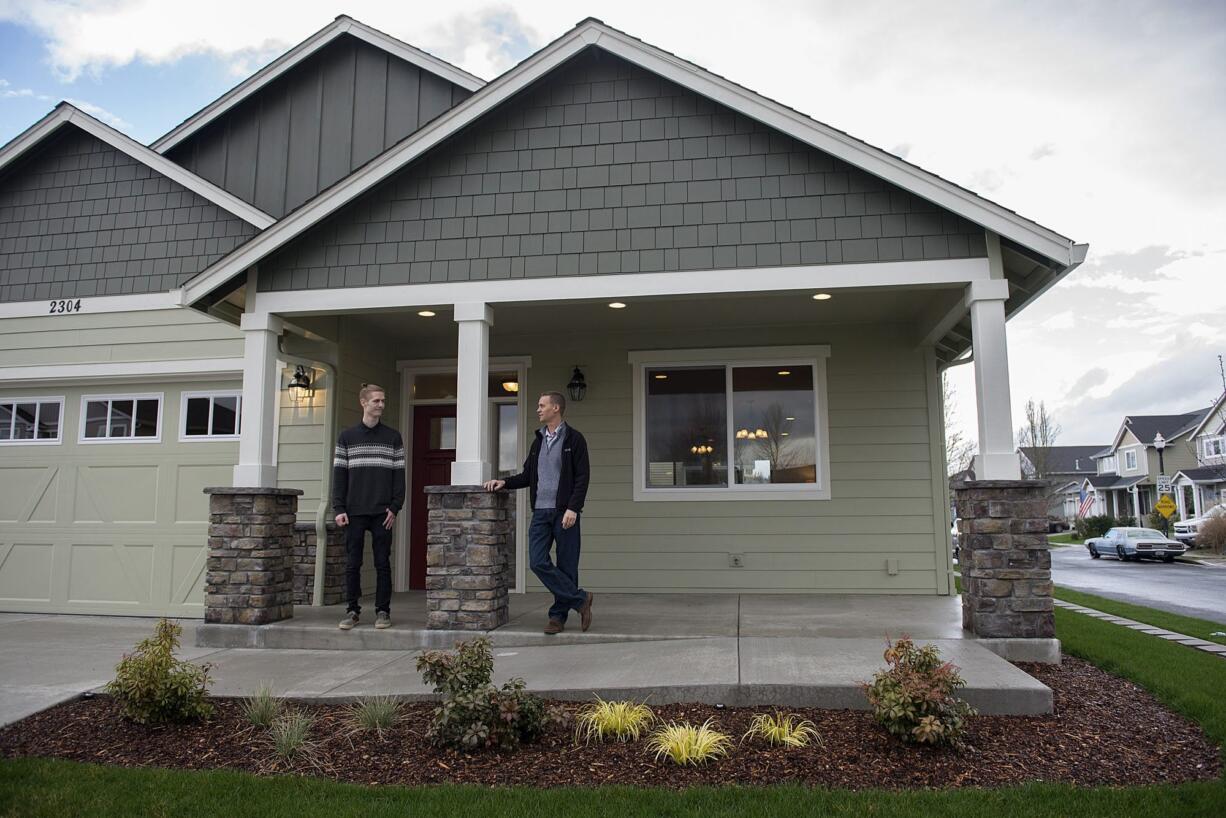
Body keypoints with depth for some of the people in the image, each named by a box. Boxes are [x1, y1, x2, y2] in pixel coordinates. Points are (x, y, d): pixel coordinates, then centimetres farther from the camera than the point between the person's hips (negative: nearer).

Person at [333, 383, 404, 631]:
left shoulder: (393, 437, 7)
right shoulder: (347, 437, 8)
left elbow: (399, 474, 4)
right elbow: (339, 473, 5)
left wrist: (395, 507, -6)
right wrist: (338, 508, -3)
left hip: (382, 512, 0)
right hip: (354, 511, 1)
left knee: (382, 562, 2)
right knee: (352, 563, 3)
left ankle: (383, 610, 9)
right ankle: (353, 610, 13)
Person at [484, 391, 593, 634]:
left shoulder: (573, 439, -1)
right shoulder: (538, 441, 18)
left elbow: (583, 477, -7)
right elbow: (527, 475, 21)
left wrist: (572, 508, -16)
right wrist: (504, 482, 4)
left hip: (564, 513, -5)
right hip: (540, 512, 6)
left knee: (566, 566, 0)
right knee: (538, 562, -6)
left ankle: (558, 616, 12)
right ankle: (580, 599, 3)